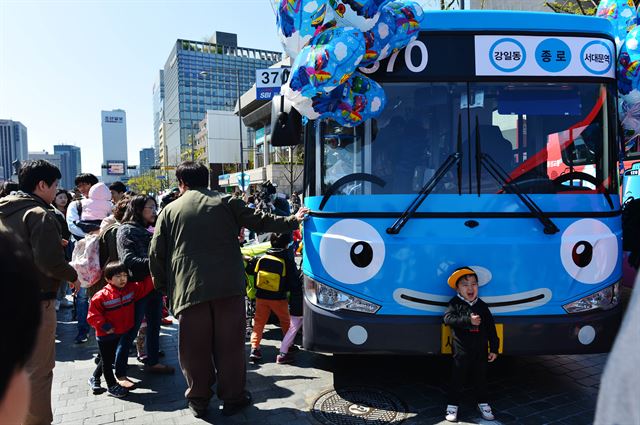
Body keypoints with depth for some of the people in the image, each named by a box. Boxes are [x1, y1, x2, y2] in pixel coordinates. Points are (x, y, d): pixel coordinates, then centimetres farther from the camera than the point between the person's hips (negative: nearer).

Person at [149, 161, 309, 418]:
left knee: (194, 348, 12)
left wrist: (162, 286, 19)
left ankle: (198, 400, 24)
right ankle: (232, 398, 19)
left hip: (188, 289, 1)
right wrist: (292, 220, 16)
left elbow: (156, 254, 8)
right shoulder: (226, 202, 6)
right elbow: (259, 221, 5)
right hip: (228, 286, 0)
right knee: (229, 344, 9)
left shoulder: (170, 210, 9)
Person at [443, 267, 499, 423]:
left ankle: (482, 403, 32)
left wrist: (494, 349, 3)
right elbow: (448, 319, -21)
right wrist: (468, 320, -27)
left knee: (480, 377, 15)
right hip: (462, 350, -3)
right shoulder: (455, 304, -5)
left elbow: (491, 328, 5)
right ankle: (453, 405, 16)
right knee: (458, 377, 5)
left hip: (480, 350, 3)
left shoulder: (482, 306, 3)